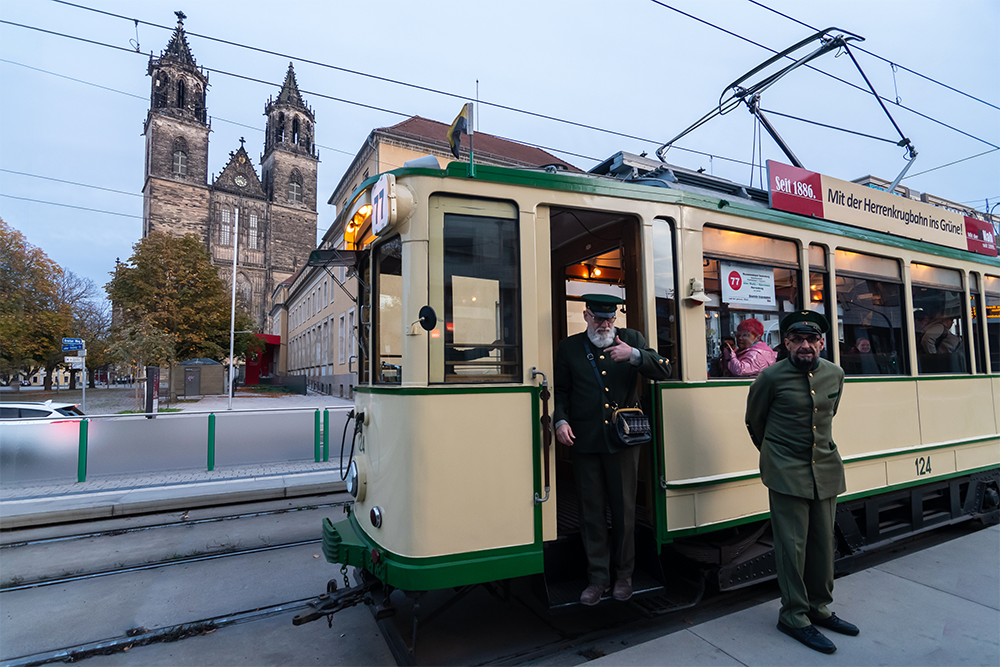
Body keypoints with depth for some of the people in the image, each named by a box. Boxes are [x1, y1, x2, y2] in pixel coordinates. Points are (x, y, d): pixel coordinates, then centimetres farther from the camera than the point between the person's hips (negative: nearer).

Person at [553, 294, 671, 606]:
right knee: (591, 510, 8)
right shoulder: (569, 347, 7)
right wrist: (561, 419, -8)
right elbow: (560, 390, 8)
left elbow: (664, 370, -3)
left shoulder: (631, 339, 5)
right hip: (584, 441, 0)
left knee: (624, 508, 10)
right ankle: (598, 578, 24)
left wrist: (634, 355, -18)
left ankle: (624, 574, 30)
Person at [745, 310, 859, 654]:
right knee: (792, 544, -1)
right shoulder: (771, 377, -10)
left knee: (822, 543, 14)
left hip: (827, 470, 5)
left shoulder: (835, 374, 5)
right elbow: (754, 422, 4)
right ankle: (794, 616, 13)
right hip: (787, 474, -5)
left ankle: (819, 607, 31)